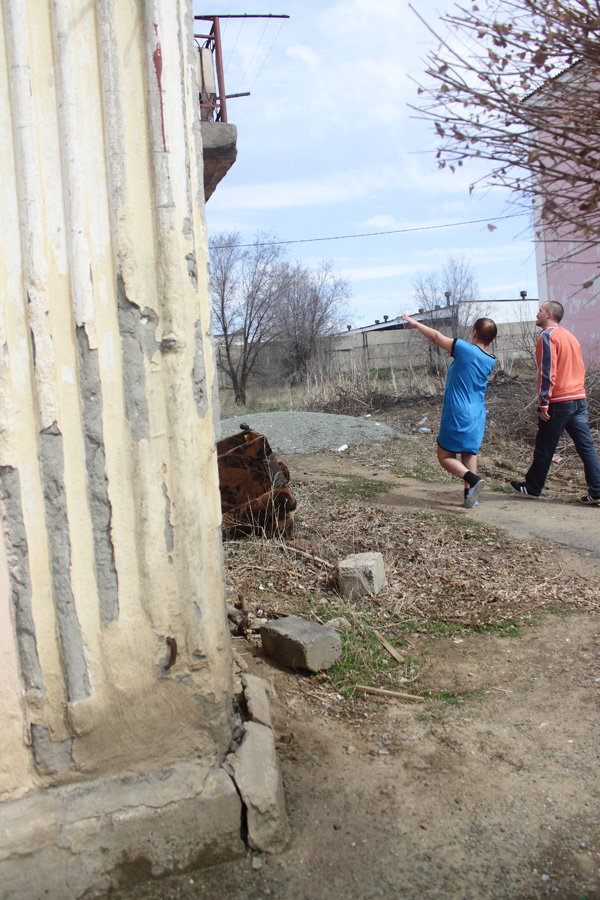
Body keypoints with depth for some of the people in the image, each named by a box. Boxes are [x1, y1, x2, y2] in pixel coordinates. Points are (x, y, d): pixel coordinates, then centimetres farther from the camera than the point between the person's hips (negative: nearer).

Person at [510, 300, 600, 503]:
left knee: (544, 448, 6)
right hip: (579, 399, 7)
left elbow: (547, 371, -16)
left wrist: (543, 402, -15)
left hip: (559, 402, -7)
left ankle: (532, 487, 18)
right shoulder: (570, 336, 17)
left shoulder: (548, 335, -8)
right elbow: (580, 369, 19)